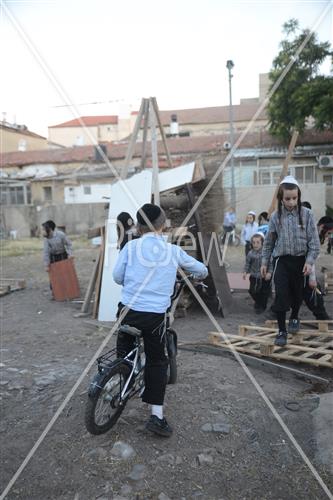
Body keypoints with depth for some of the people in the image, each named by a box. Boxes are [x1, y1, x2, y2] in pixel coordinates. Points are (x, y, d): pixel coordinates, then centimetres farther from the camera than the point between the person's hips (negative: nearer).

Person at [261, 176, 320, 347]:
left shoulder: (306, 214, -6)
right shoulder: (276, 216, -2)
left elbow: (314, 240, -5)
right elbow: (269, 241, 7)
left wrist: (310, 261, -13)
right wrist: (264, 262, 8)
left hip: (300, 260, 0)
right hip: (281, 260, 0)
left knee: (297, 293, 15)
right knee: (281, 294, -8)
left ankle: (294, 318, 43)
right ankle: (282, 331, 4)